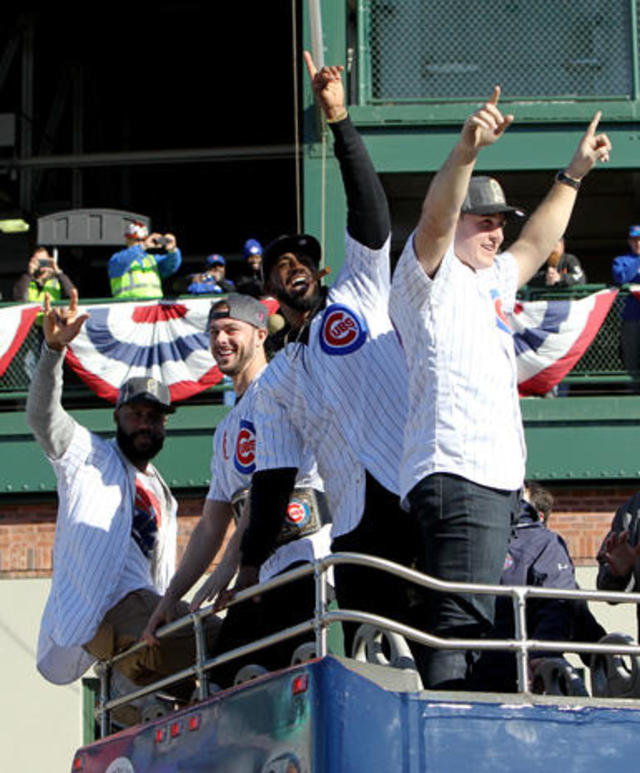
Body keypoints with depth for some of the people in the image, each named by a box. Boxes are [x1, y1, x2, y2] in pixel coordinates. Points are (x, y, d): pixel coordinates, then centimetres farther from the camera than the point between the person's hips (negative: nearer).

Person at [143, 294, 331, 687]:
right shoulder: (227, 428, 31)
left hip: (305, 548, -9)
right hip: (259, 575, 9)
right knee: (224, 681, -1)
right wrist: (170, 599, 22)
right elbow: (211, 526, 30)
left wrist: (231, 564, -16)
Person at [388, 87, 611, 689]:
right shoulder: (428, 277, 3)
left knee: (470, 622, 3)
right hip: (455, 475, -10)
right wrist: (467, 150, -32)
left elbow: (534, 246, 45)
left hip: (497, 478, 10)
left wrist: (572, 175, 47)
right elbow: (433, 219, -16)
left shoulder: (489, 283, 28)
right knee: (460, 620, -21)